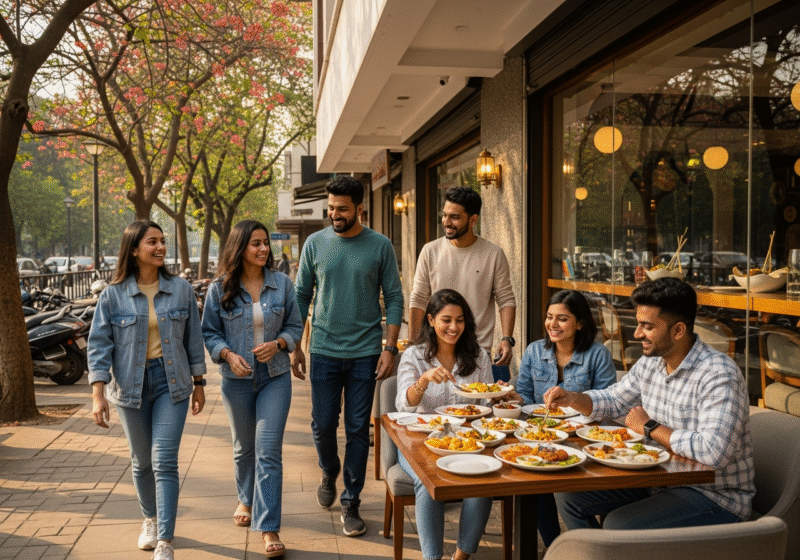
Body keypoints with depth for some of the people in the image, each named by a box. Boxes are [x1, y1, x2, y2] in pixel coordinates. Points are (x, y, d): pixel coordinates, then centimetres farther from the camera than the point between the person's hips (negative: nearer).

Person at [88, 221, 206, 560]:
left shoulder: (181, 290, 0)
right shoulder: (113, 296, -4)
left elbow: (193, 339, 6)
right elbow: (99, 345, -4)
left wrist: (198, 383, 8)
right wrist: (98, 394, -12)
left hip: (171, 383, -1)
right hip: (130, 385, 1)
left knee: (164, 461, -7)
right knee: (142, 461, 15)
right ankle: (150, 520, 40)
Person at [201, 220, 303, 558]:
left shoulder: (282, 284, -2)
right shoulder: (220, 288, -4)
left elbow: (295, 326, 5)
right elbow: (209, 332, 2)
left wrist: (278, 343, -15)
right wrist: (228, 355, -15)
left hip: (275, 377, -1)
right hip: (237, 379, 1)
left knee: (269, 451, -6)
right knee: (244, 448, 18)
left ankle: (269, 529, 0)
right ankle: (246, 499, 46)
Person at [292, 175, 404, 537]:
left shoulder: (380, 246, -2)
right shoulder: (315, 243, 2)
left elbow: (394, 298, 0)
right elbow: (301, 296, 6)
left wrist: (390, 348, -7)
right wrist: (295, 346, 3)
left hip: (365, 352, -1)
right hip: (324, 350, 1)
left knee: (358, 429, 5)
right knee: (323, 425, 6)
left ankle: (350, 503, 19)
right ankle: (329, 472, 38)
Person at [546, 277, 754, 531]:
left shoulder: (718, 375, -24)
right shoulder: (650, 363, 2)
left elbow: (714, 451, -37)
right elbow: (613, 400, 19)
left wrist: (650, 428, -21)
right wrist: (571, 398, -2)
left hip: (715, 497, -8)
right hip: (659, 479, 8)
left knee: (618, 526, -28)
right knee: (568, 494, 2)